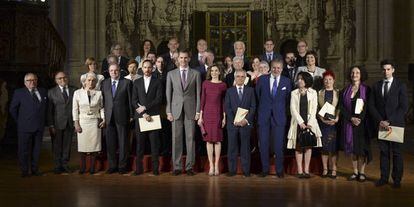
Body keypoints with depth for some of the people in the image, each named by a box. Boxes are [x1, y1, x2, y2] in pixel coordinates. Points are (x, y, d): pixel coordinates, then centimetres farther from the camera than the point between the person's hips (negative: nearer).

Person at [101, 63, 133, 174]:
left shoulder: (127, 82, 2)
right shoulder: (104, 83, 12)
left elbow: (130, 100, 0)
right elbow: (103, 100, 10)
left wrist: (131, 115, -3)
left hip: (122, 116, -3)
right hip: (109, 117, 3)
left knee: (123, 142, 3)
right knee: (110, 143, 6)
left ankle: (122, 166, 12)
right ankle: (112, 166, 16)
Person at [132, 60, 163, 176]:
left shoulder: (157, 82, 7)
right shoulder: (137, 82, 13)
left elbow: (159, 99, -3)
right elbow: (134, 101, 5)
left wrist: (145, 107, -11)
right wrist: (143, 114, -7)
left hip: (153, 116, -2)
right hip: (140, 116, 2)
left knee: (154, 143, -1)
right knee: (140, 143, 1)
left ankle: (155, 168, 3)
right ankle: (139, 168, 5)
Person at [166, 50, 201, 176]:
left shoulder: (196, 74, 6)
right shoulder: (171, 74, 9)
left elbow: (198, 93, 5)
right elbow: (168, 94, 7)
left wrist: (198, 111, -2)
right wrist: (168, 111, 0)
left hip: (190, 110, -1)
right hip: (176, 110, 1)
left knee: (190, 138, 1)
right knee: (176, 138, 2)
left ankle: (189, 166, 9)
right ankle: (177, 166, 9)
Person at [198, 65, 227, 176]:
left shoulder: (223, 85, 4)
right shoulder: (205, 83, 5)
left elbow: (224, 102, 6)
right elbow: (202, 100, 5)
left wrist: (224, 117, 0)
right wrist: (200, 116, 0)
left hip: (218, 114, 0)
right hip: (207, 113, 1)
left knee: (217, 139, 1)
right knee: (208, 139, 1)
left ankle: (216, 165, 8)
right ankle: (211, 166, 6)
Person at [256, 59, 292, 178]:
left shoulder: (286, 81, 4)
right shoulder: (262, 79, 4)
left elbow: (288, 99, 11)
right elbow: (257, 95, 11)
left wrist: (282, 110, 7)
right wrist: (262, 107, 10)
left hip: (279, 117, 0)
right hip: (264, 116, 1)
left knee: (279, 145, 0)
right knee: (264, 144, 4)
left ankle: (279, 170, 12)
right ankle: (265, 169, 15)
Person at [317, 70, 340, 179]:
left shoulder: (338, 93, 4)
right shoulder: (319, 93, 9)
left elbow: (340, 108, 0)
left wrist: (336, 119, -12)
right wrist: (322, 119, -8)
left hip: (334, 122, -1)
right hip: (323, 122, 1)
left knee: (334, 146, -2)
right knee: (324, 146, 2)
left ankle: (333, 169, 3)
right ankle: (325, 169, 8)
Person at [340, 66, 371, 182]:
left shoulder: (366, 89, 1)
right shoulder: (345, 90, 9)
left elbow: (368, 107, -4)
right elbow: (342, 107, 3)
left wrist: (360, 119, -15)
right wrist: (351, 118, -10)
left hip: (362, 122, -2)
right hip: (349, 123, 3)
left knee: (362, 147, -2)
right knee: (353, 148, 5)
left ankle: (362, 172, 4)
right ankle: (355, 172, 11)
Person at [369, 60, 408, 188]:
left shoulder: (400, 85, 0)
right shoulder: (376, 86, 10)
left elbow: (404, 107, -6)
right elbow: (372, 106, 7)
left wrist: (390, 122, -13)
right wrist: (380, 121, -7)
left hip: (396, 124, -3)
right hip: (381, 124, 3)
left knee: (397, 152, 2)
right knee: (383, 151, 6)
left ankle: (397, 179, 8)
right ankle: (384, 177, 12)